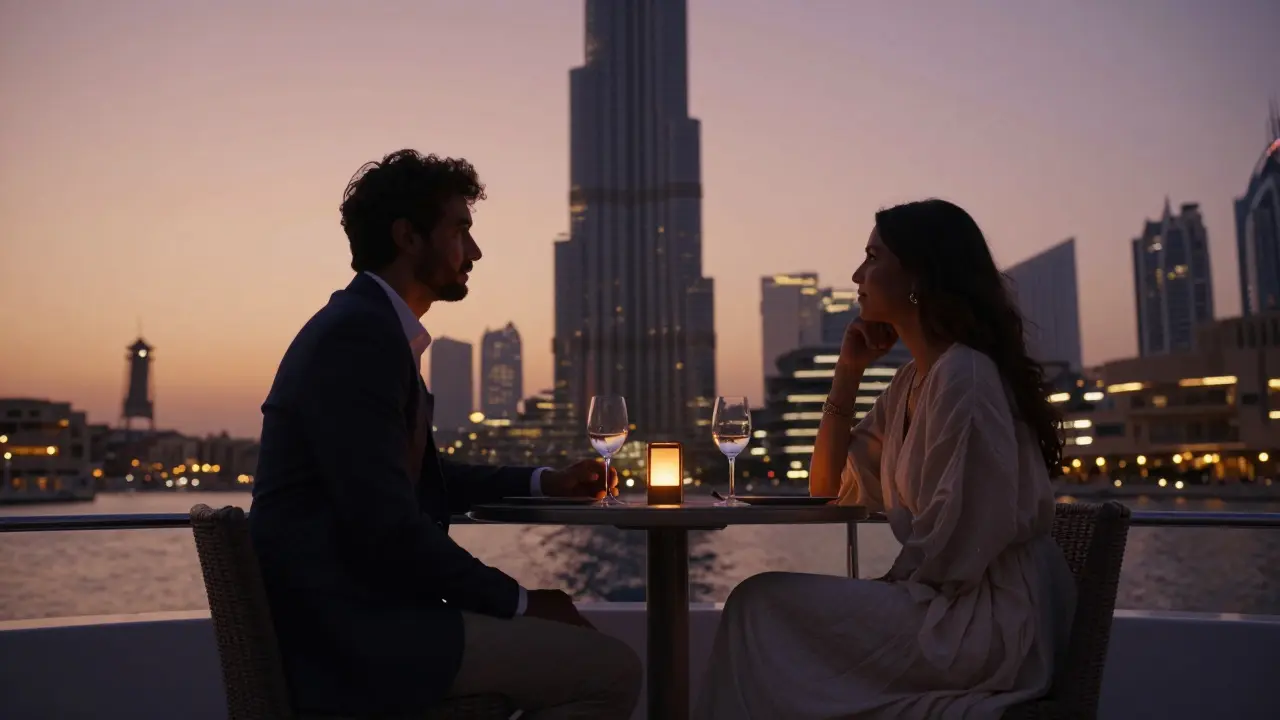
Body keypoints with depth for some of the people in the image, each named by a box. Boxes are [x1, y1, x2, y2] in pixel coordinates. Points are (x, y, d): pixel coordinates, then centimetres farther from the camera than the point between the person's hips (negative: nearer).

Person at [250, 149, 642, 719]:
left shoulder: (373, 328, 14)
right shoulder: (359, 335, -17)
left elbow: (425, 480, 23)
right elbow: (388, 528, -23)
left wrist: (544, 482, 16)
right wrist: (518, 601, -12)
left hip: (356, 612, 10)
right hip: (348, 631, -10)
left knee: (579, 647, 17)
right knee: (611, 670, -14)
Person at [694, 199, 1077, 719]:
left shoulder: (965, 376, -18)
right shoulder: (911, 382, 12)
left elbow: (961, 537, -23)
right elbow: (829, 491, 14)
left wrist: (886, 582, -6)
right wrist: (848, 371, 7)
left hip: (986, 623, -9)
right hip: (943, 606, 9)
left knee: (761, 607, -11)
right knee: (771, 600, 4)